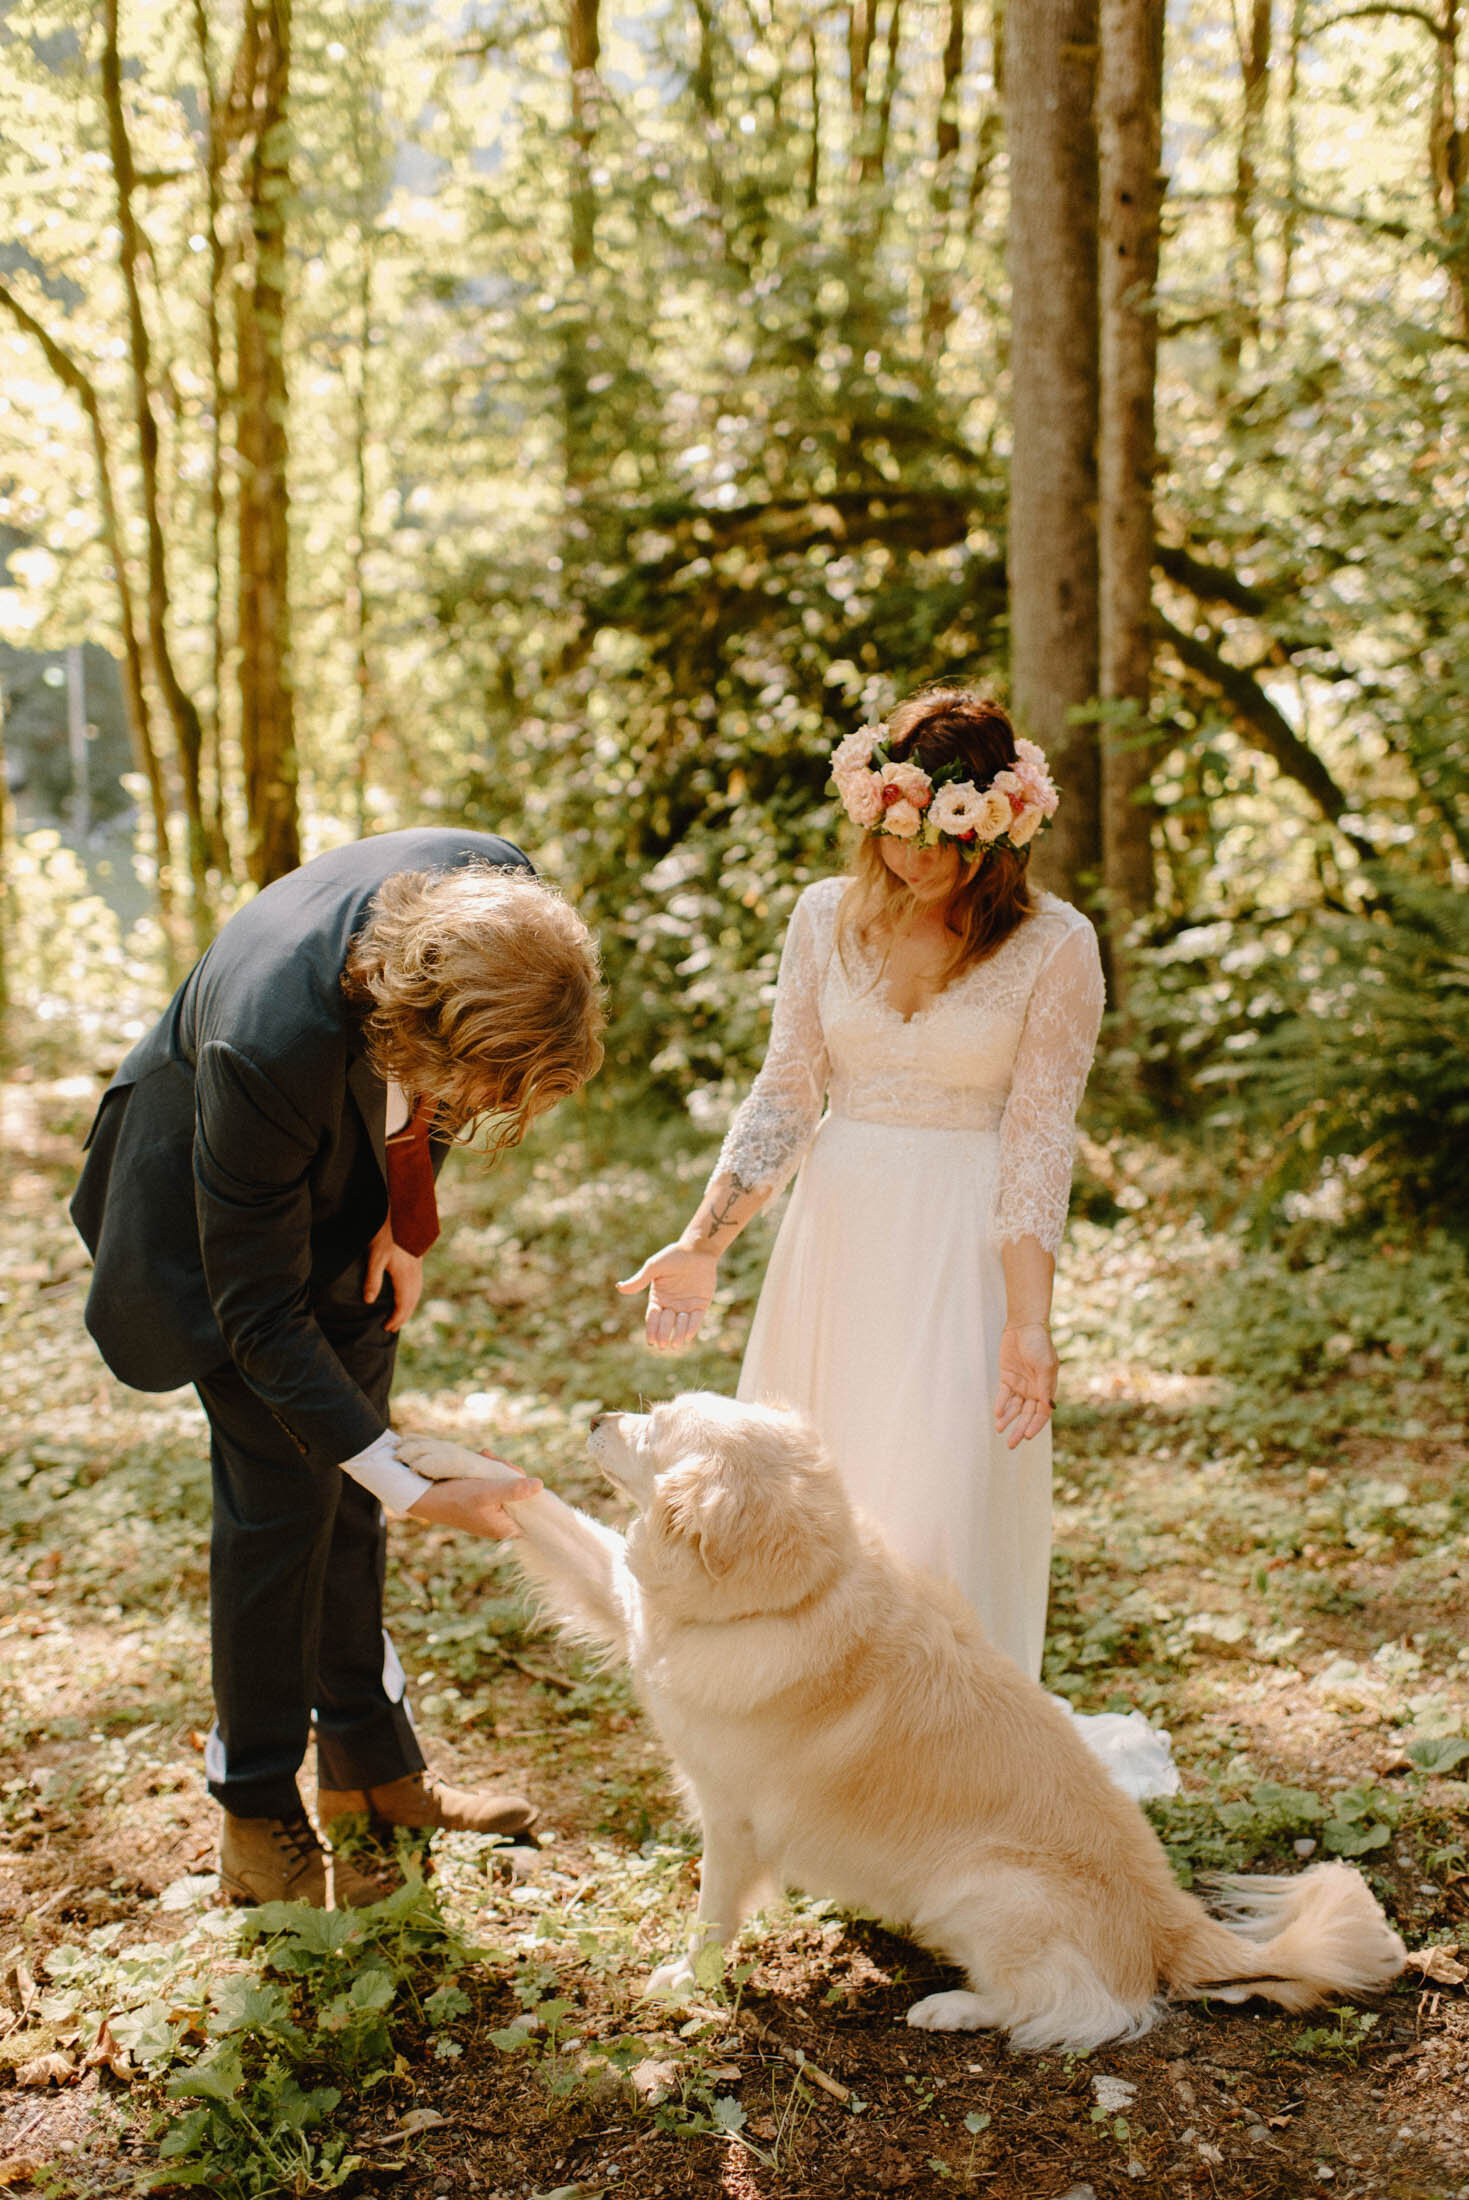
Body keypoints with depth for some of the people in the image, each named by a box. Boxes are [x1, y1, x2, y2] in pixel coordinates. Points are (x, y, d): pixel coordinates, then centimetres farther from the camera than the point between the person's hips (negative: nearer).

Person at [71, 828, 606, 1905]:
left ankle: (370, 1763, 25)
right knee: (282, 1487, -7)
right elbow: (258, 1314, -33)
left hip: (357, 1181, 5)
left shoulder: (500, 890, -30)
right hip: (221, 1197, -5)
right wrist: (416, 1486, -34)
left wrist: (410, 1208, -7)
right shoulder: (269, 1044, -44)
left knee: (349, 1480, 11)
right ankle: (258, 1824, 8)